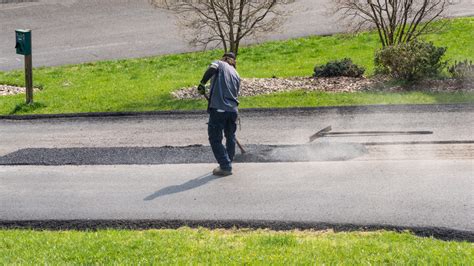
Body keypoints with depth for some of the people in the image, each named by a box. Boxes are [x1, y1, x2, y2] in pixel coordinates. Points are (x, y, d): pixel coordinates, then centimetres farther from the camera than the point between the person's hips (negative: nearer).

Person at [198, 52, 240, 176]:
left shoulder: (220, 63, 7)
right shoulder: (236, 75, 20)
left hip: (218, 109, -5)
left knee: (215, 139, 4)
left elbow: (212, 68, -17)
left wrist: (202, 84, -15)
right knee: (230, 137, 23)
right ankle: (229, 161, 37)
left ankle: (225, 167, 4)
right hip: (233, 110, 5)